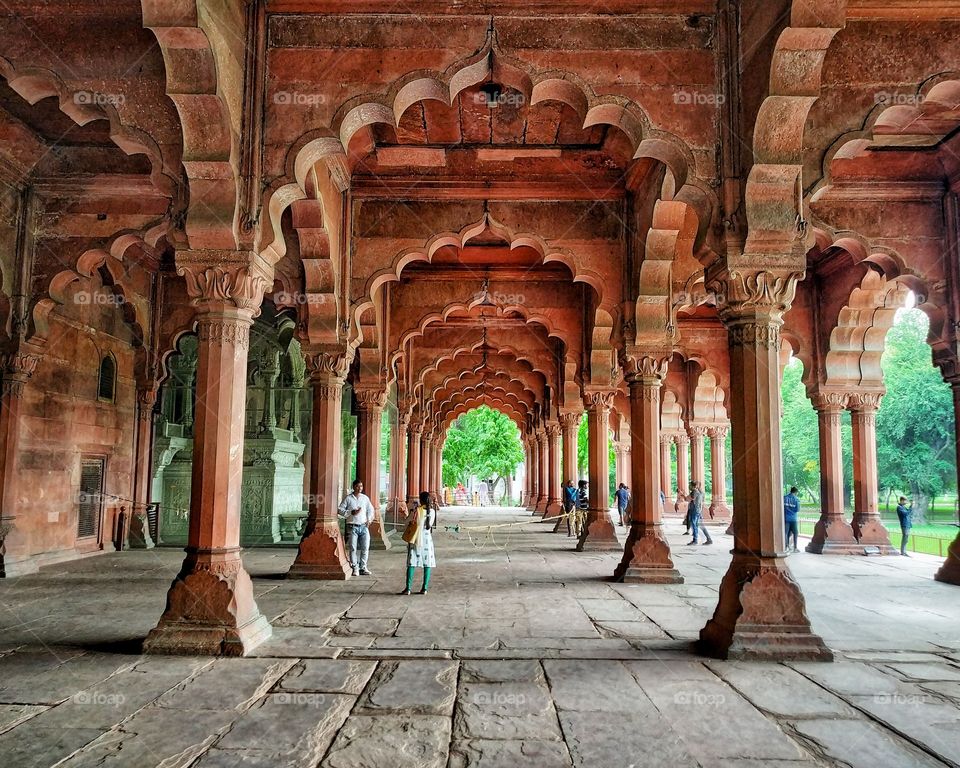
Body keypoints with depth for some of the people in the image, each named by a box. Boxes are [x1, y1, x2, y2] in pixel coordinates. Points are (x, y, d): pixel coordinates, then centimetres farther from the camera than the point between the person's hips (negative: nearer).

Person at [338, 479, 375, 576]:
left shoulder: (365, 498, 13)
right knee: (353, 548, -4)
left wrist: (369, 519, 4)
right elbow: (340, 509, -2)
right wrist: (352, 512, -12)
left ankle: (363, 568, 9)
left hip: (364, 526, 4)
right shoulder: (348, 498, 1)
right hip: (352, 527, -3)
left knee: (365, 548, 0)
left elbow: (370, 509, 21)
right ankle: (355, 568, 3)